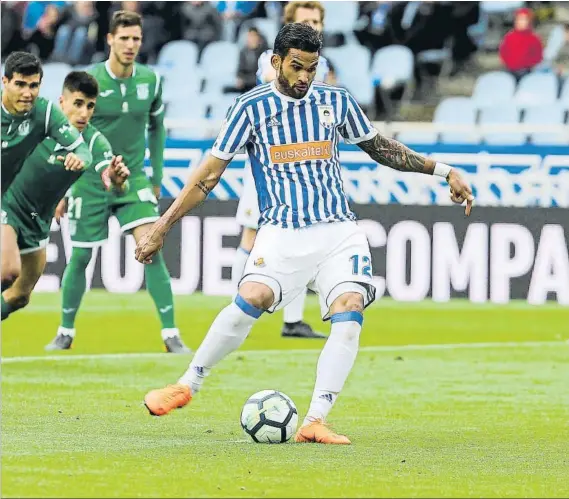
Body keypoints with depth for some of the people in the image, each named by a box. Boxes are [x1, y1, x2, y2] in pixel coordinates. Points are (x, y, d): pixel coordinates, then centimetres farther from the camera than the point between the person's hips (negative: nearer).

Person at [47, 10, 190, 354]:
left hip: (133, 178, 1)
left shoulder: (150, 80, -3)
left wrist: (157, 177, 14)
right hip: (90, 181, -1)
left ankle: (171, 334, -12)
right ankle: (66, 332, 25)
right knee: (81, 257, 5)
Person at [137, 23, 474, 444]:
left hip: (339, 231, 2)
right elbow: (209, 174, 4)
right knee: (250, 301, -27)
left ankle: (315, 422, -19)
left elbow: (381, 149, 24)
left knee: (349, 313, -21)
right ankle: (188, 385, -7)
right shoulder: (252, 107, 1)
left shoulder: (336, 101, 9)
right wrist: (162, 227, 1)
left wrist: (443, 171, 21)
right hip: (282, 233, -2)